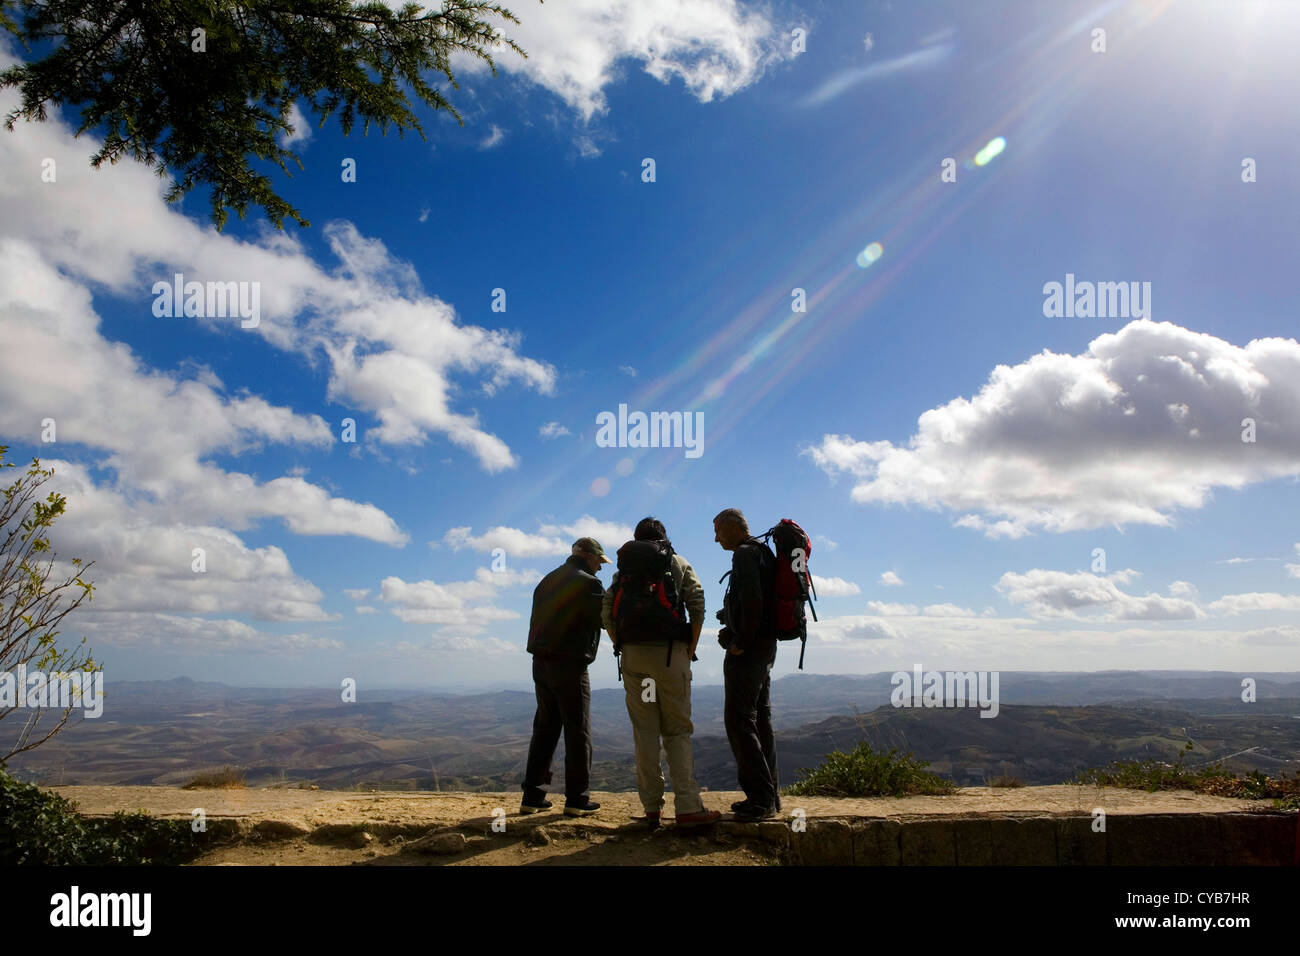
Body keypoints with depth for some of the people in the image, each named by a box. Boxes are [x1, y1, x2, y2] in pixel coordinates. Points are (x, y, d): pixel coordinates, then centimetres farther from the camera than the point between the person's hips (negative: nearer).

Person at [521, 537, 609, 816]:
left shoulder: (547, 581, 17)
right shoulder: (587, 583, -9)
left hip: (541, 664, 8)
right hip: (570, 665, -8)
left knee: (544, 729, 12)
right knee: (578, 731, 0)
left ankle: (532, 796, 13)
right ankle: (577, 799, 3)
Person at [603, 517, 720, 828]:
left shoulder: (623, 569, 16)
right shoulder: (679, 565, 10)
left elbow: (607, 613, 5)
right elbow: (697, 607, -2)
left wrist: (622, 648, 9)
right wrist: (690, 650, 2)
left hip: (633, 654, 2)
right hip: (670, 653, -2)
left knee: (644, 731, 5)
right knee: (678, 731, 1)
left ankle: (651, 808, 7)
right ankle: (687, 807, -6)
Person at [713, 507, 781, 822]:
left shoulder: (745, 553, -12)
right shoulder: (764, 552, 19)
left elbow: (751, 601, -24)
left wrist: (740, 642, -19)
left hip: (748, 649, -10)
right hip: (766, 645, 10)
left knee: (739, 721, -8)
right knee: (760, 720, 13)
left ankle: (761, 798, -8)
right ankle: (769, 795, 18)